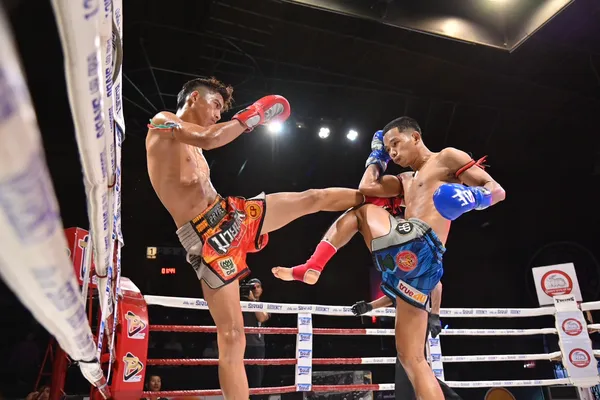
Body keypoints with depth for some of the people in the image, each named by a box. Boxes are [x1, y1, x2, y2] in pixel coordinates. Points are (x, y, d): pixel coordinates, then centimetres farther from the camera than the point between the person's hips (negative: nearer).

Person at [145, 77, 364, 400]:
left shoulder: (193, 145, 22)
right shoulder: (163, 123, -4)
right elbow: (209, 138, -24)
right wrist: (252, 116, -11)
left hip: (231, 214, 8)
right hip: (207, 238, -8)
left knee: (315, 198, 6)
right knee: (231, 337, -6)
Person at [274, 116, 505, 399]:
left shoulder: (447, 158, 13)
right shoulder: (405, 181, 34)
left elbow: (497, 190, 5)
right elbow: (366, 188, 21)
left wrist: (472, 196, -16)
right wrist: (377, 156, 34)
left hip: (416, 245, -8)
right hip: (411, 259, 8)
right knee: (411, 357, 9)